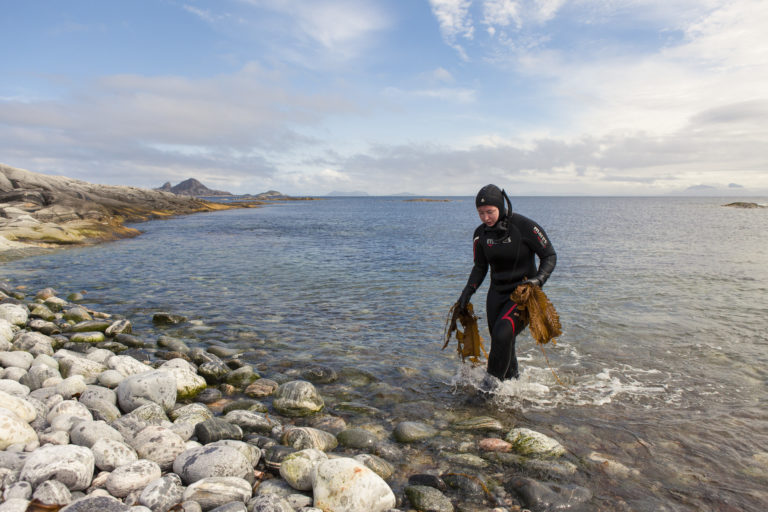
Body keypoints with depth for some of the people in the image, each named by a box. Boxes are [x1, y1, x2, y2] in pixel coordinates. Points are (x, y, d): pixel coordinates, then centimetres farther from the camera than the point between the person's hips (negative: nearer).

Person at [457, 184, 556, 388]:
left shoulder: (524, 226, -17)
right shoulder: (481, 233, -1)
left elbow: (550, 256, -9)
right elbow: (480, 267, 10)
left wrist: (538, 280, -25)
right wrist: (468, 291, -3)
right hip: (497, 293, 5)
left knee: (502, 334, -22)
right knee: (500, 341, 10)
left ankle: (494, 377, 1)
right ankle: (512, 379, 35)